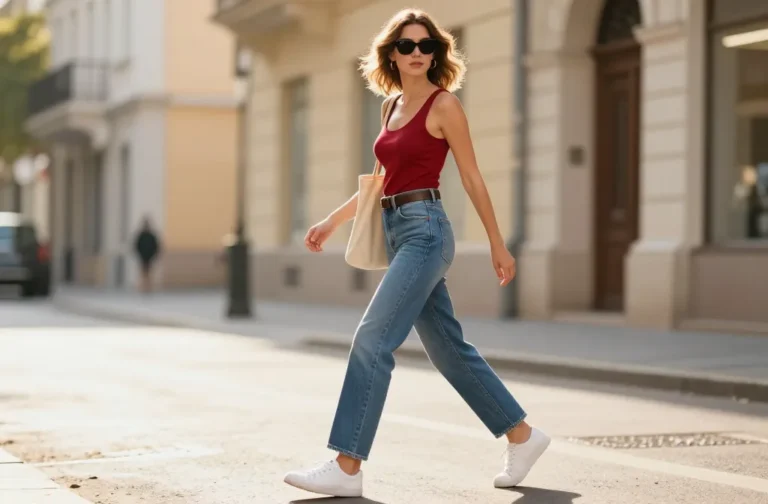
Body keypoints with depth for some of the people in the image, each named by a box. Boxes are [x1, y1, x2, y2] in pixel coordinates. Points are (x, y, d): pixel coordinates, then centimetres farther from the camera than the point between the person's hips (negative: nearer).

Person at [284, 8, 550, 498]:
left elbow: (472, 179, -5)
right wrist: (333, 220, 22)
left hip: (425, 230, -8)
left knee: (373, 340, -14)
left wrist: (498, 245, -2)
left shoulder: (444, 104, -5)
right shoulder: (394, 106, 16)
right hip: (398, 233, 8)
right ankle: (522, 434, 25)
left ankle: (347, 468, -12)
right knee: (449, 349, 12)